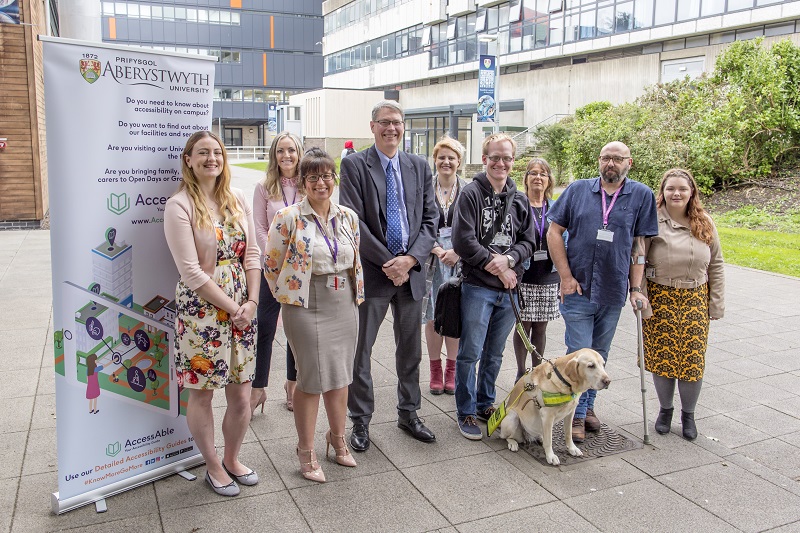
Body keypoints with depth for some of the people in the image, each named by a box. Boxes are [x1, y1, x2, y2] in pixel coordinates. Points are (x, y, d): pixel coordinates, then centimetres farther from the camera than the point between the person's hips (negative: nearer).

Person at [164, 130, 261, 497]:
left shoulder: (237, 200, 8)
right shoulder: (179, 205, -9)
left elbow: (252, 254, 7)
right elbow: (191, 272, -14)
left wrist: (251, 302, -5)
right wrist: (232, 308, -13)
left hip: (242, 309, 5)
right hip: (201, 310, -5)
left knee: (241, 395, 11)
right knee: (201, 394, 9)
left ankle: (232, 459, 35)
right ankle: (213, 466, 30)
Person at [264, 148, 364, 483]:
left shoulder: (348, 217, 6)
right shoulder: (288, 218, -9)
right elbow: (271, 265, -2)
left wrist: (355, 294, 15)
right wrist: (289, 296, 3)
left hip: (345, 304, 5)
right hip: (307, 307, -5)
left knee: (340, 373, 14)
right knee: (313, 378, 1)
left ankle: (337, 437, 34)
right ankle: (306, 451, 18)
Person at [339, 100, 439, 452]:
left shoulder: (420, 167, 8)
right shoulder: (354, 165, -4)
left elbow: (430, 219, 5)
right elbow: (354, 221, -11)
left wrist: (410, 259, -10)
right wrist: (388, 262, -14)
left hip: (411, 270, 4)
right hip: (371, 272, -4)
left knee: (410, 349, 15)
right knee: (360, 349, 5)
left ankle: (408, 413, 32)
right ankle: (361, 420, 21)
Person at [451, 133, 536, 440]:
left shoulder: (519, 201, 11)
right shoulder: (471, 194, -5)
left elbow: (528, 241, 9)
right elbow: (463, 241, -13)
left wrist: (508, 259, -11)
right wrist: (495, 265, -11)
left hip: (509, 288, 5)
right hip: (477, 287, -5)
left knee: (495, 354, 15)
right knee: (470, 353, -1)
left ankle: (486, 404, 30)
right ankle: (466, 413, 13)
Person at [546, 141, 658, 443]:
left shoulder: (641, 195, 3)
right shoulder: (578, 190, 2)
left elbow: (639, 245, 3)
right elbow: (554, 232, 1)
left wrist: (636, 288, -1)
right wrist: (566, 276, -6)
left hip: (613, 293, 2)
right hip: (578, 289, -2)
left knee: (599, 354, 15)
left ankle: (588, 405, 33)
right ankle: (577, 415, 13)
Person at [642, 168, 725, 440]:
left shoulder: (704, 223, 3)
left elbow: (716, 265, 9)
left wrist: (716, 303, 5)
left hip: (695, 301, 3)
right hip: (661, 299, -3)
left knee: (693, 360, 6)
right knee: (662, 357, 7)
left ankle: (688, 414, 27)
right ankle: (665, 409, 30)